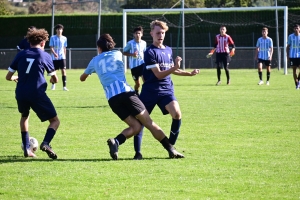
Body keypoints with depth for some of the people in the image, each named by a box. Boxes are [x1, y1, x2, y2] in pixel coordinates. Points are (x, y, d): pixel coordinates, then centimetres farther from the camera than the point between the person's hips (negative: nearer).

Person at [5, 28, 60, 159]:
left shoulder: (21, 55, 11)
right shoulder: (45, 56, 4)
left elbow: (8, 77, 14)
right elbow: (55, 79, 11)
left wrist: (15, 78, 38)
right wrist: (53, 79, 36)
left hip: (21, 93, 4)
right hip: (37, 94, -4)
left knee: (24, 116, 33)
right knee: (55, 121, 8)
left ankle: (26, 148, 24)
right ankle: (46, 143, -19)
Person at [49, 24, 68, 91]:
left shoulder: (64, 38, 7)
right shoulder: (53, 38, -1)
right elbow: (51, 47, -6)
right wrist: (54, 53, -22)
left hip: (62, 57, 1)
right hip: (54, 57, -1)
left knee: (63, 71, -11)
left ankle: (64, 86, -11)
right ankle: (53, 84, 30)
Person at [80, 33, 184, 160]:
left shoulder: (95, 61, 20)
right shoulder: (117, 54, 20)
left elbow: (82, 78, 36)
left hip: (112, 99, 1)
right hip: (126, 93, -1)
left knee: (135, 126, 7)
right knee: (149, 123, 1)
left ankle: (116, 141, -19)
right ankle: (171, 150, -4)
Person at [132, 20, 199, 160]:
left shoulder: (168, 50, 12)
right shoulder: (150, 52, -9)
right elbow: (159, 74, -16)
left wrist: (190, 73, 23)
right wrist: (174, 68, -28)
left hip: (166, 90, 4)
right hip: (150, 91, -4)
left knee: (177, 114, -17)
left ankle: (171, 147, -2)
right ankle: (138, 152, 8)